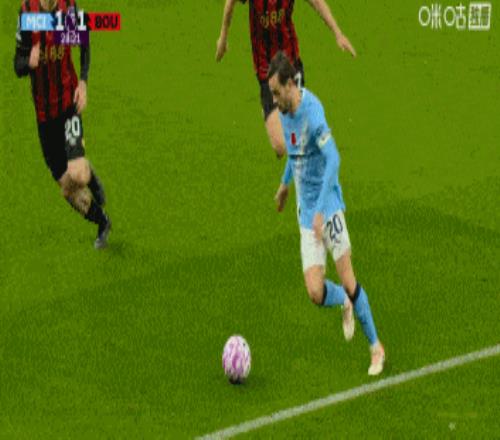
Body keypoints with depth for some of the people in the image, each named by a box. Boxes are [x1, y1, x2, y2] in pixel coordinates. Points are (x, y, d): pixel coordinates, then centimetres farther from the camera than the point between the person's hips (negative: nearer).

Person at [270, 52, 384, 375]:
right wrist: (285, 183, 31)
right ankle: (345, 304, 27)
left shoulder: (312, 111, -21)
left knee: (348, 282, -4)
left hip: (328, 206, -6)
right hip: (306, 213, 6)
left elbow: (333, 159, -26)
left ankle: (376, 347, 12)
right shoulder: (284, 111, 4)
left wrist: (320, 210, -30)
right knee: (316, 293, -7)